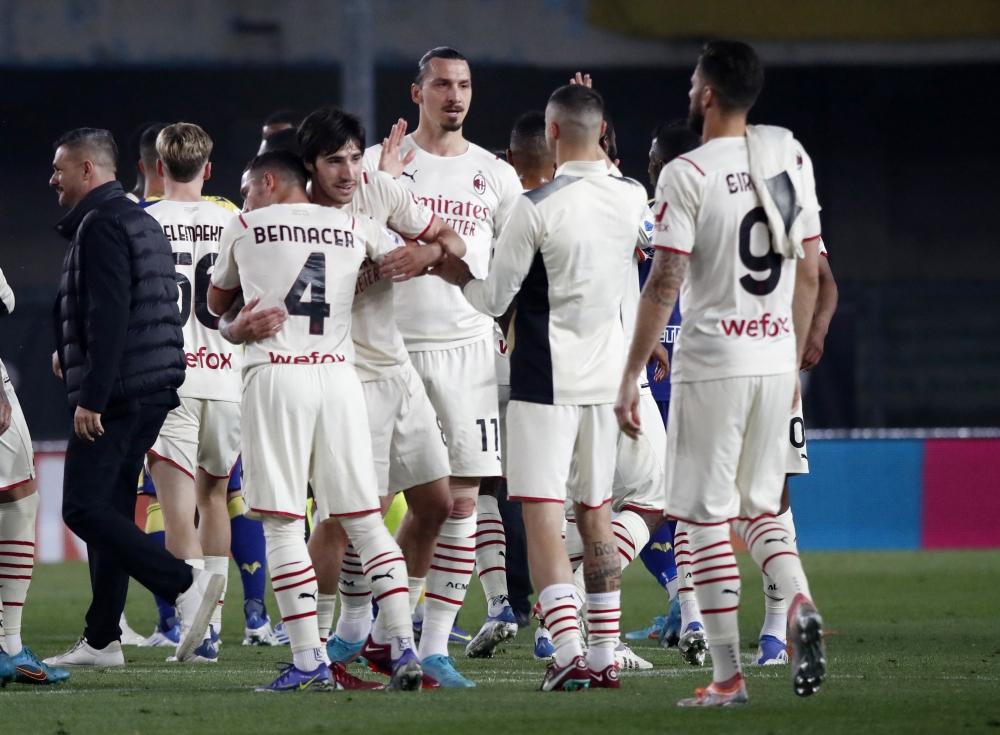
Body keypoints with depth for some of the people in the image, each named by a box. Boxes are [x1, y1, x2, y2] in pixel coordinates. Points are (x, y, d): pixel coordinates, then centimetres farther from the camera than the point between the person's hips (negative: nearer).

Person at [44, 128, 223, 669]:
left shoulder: (101, 225, -12)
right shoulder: (140, 221, 19)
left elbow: (109, 314, -21)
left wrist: (91, 396, -23)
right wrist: (72, 354, 31)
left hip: (117, 391, -10)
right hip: (155, 386, 10)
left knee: (84, 509, -11)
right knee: (108, 508, 12)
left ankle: (185, 584, -21)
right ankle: (101, 640, 13)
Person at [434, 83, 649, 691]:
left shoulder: (538, 207, -15)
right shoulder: (633, 198, 1)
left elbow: (494, 298, -7)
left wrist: (456, 275, 14)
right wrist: (595, 144, 28)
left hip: (547, 378, -6)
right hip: (607, 373, 6)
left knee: (542, 514, -5)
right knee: (596, 512, 14)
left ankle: (568, 653, -16)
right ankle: (605, 655, 15)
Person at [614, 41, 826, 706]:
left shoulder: (688, 175, -11)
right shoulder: (790, 156, 7)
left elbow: (665, 284, -14)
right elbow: (810, 272, 11)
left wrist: (631, 376, -8)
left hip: (711, 362, -6)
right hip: (775, 356, 6)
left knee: (706, 517, 1)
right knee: (759, 506, 18)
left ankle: (728, 676, 0)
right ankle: (799, 601, -11)